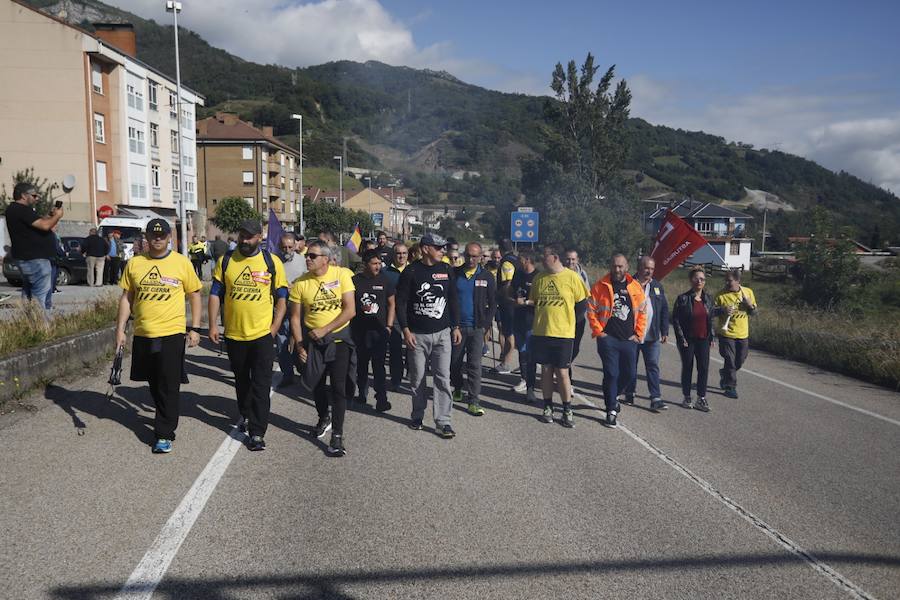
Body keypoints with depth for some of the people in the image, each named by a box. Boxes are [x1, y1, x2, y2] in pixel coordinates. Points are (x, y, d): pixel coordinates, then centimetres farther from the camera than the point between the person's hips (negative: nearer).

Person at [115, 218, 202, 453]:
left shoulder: (181, 263, -2)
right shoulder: (134, 263, 6)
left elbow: (194, 295, 3)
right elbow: (126, 297, 10)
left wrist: (195, 329, -3)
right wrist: (120, 328, 4)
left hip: (172, 333, -3)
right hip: (143, 334, 4)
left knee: (169, 387, -3)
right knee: (154, 385, 15)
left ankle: (164, 435, 5)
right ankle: (167, 420, 36)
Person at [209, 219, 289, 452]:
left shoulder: (272, 262, -3)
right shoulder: (225, 261, 2)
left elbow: (282, 297, 1)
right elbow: (215, 294, 5)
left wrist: (275, 326, -7)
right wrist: (213, 325, -2)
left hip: (262, 334, -3)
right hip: (234, 334, 3)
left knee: (261, 385, -3)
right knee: (241, 381, 19)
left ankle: (257, 432, 3)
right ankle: (246, 416, 41)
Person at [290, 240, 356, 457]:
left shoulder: (341, 275, -11)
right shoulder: (300, 283, -5)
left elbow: (350, 310, -14)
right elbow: (295, 317, 1)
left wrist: (325, 329, -18)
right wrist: (299, 344, -8)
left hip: (339, 338, -3)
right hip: (313, 341, 3)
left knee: (338, 387, -6)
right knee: (317, 384, 16)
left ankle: (337, 435, 2)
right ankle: (324, 418, 42)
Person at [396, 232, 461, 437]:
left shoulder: (446, 270, 5)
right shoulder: (410, 272, -6)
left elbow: (453, 300, 12)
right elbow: (401, 302, -5)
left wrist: (456, 327, 9)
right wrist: (406, 330, -11)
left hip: (442, 333, 2)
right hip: (417, 335, -2)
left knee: (443, 378, -2)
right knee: (417, 378, 9)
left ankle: (443, 421, 3)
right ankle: (417, 415, 27)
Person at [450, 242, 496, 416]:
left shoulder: (486, 276, 3)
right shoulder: (454, 273, 1)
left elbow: (492, 302, 7)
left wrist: (486, 322, -1)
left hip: (476, 327, -1)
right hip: (456, 325, 1)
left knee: (474, 364, -5)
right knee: (454, 361, 12)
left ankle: (474, 401, -2)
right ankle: (457, 389, 34)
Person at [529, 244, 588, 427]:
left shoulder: (571, 277, -6)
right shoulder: (539, 278, 6)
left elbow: (582, 304, 0)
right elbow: (532, 302, 17)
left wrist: (566, 319, 3)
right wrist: (545, 316, 5)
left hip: (563, 334, -4)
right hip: (541, 332, 4)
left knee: (562, 373, 0)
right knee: (546, 370, 10)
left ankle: (568, 411, 14)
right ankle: (548, 408, 22)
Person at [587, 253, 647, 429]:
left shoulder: (636, 287, 6)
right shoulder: (600, 286, -3)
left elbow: (642, 313, 12)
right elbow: (591, 310, -1)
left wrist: (638, 334, 6)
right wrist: (598, 331, -5)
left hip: (629, 340, 4)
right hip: (608, 338, -3)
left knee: (628, 374, 11)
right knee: (611, 373, -4)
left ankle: (613, 396, 38)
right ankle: (611, 411, 5)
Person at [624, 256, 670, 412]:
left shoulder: (657, 286, 10)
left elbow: (664, 310, 11)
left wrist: (664, 332, 5)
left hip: (652, 336, 3)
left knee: (653, 366, 0)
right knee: (631, 366, 9)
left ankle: (656, 399, 0)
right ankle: (629, 394, 23)